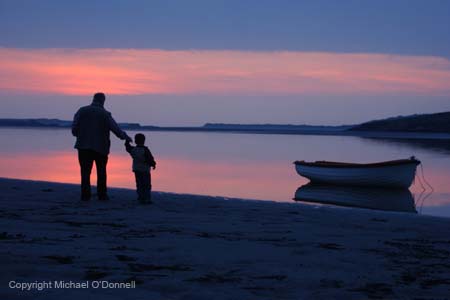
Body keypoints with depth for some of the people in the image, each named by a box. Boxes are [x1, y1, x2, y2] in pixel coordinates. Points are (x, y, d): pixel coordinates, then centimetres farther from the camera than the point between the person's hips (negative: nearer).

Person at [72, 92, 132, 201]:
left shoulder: (82, 111, 1)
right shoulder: (105, 114, -2)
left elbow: (74, 128, -5)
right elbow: (115, 128, -4)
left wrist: (79, 135, 14)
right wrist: (125, 137, 10)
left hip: (84, 146, 1)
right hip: (101, 147, -1)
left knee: (85, 171, 4)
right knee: (101, 172, 12)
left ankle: (85, 195, -2)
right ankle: (102, 194, 11)